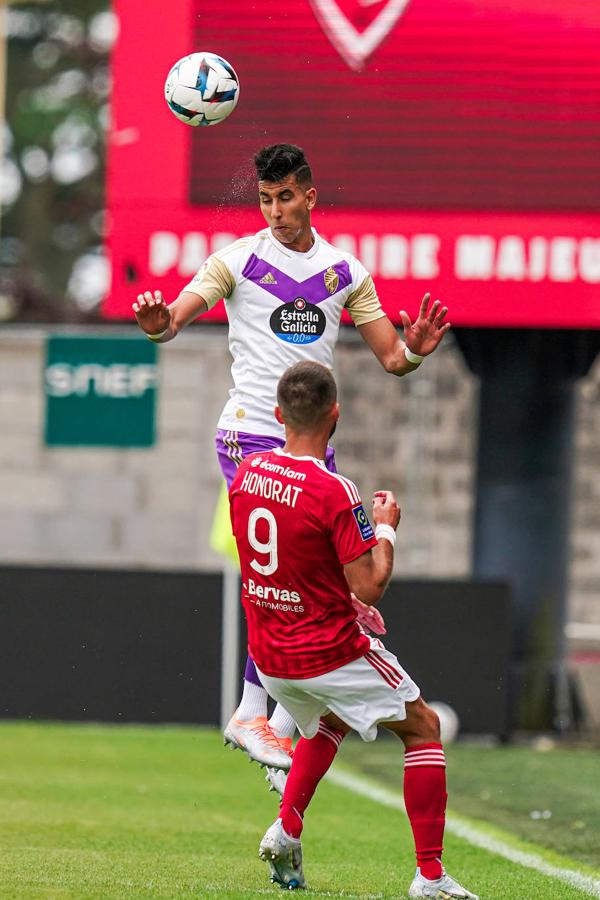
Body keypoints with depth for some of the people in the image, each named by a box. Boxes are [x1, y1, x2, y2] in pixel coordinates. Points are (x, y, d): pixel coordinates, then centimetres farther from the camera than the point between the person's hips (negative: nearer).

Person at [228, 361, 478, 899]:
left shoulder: (247, 473, -1)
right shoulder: (334, 492, -22)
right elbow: (370, 587, -21)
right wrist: (386, 528, -3)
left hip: (269, 656, 7)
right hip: (330, 653, -7)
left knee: (330, 723, 35)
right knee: (423, 728, 11)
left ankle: (286, 829, 16)